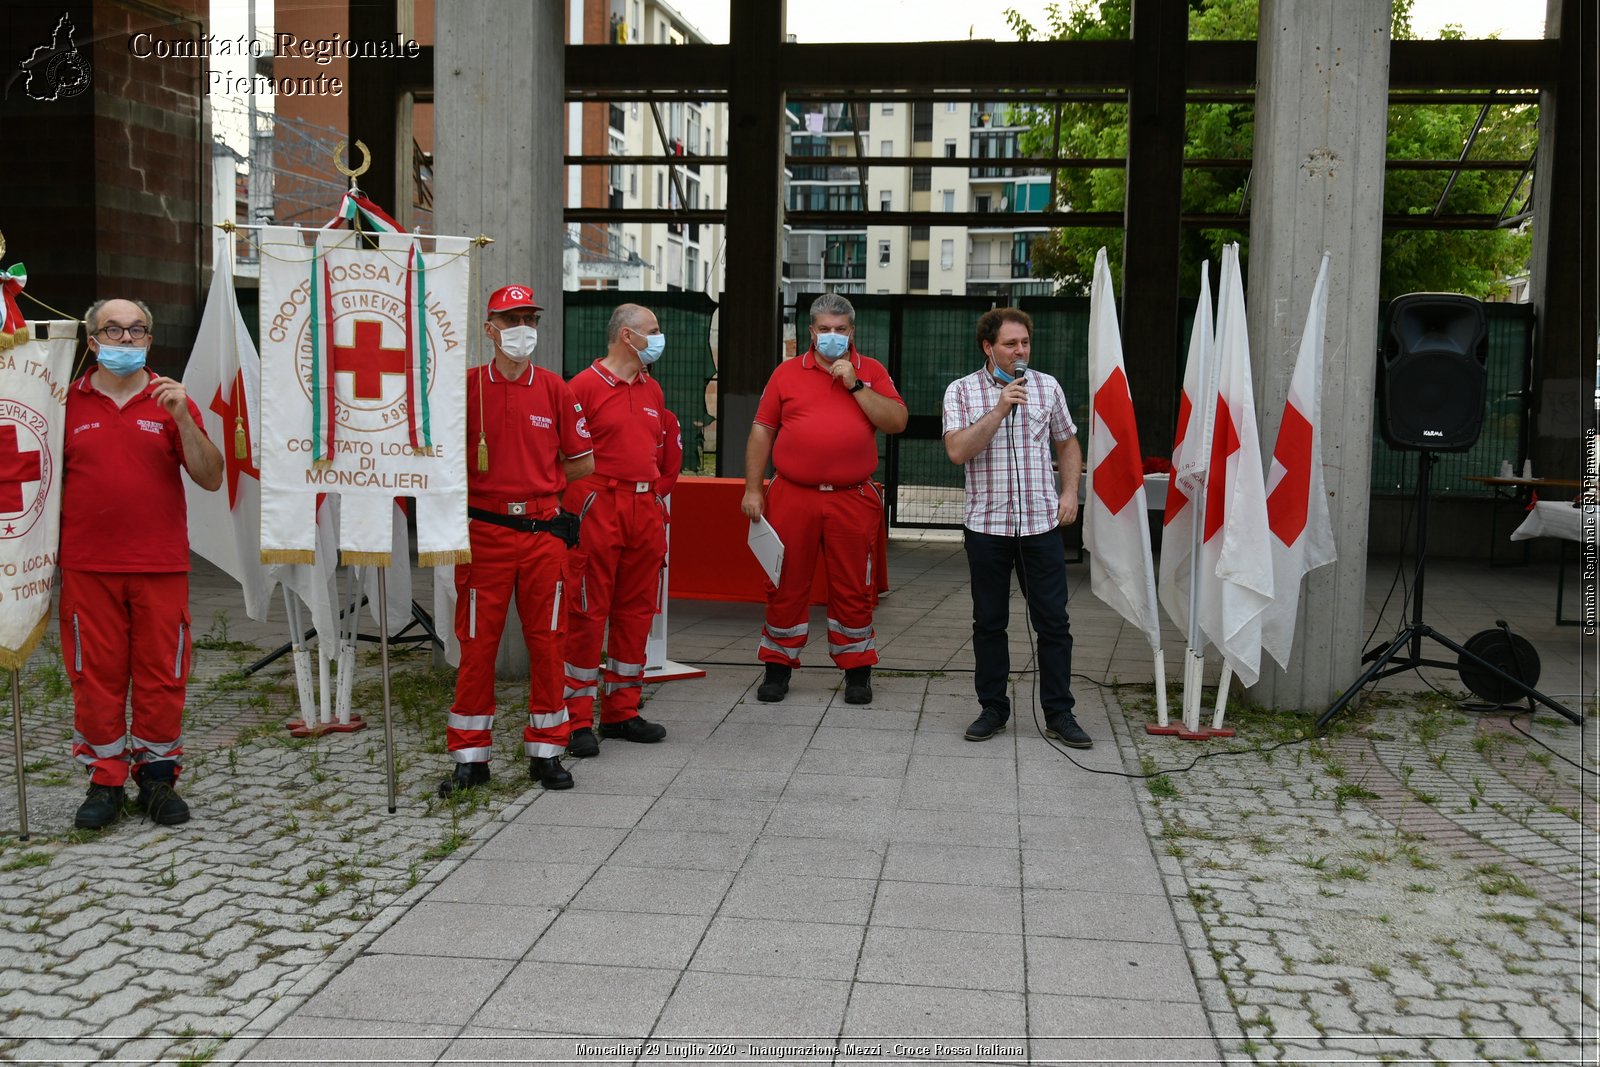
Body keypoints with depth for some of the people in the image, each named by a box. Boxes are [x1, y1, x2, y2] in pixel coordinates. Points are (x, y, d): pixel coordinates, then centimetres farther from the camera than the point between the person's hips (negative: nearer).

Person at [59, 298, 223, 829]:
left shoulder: (171, 402, 5)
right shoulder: (68, 402, 6)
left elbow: (210, 479, -2)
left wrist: (182, 418, -13)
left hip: (161, 566, 0)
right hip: (88, 566, 0)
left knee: (162, 675, 5)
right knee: (95, 675, 5)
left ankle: (158, 776, 17)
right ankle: (105, 780, 16)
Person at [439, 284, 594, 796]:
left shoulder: (555, 390, 5)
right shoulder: (466, 385, 1)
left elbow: (582, 461, 12)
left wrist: (538, 482, 5)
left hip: (544, 531, 1)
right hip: (484, 531, -1)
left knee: (546, 642, 6)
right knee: (477, 643, 3)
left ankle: (545, 752, 17)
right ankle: (470, 756, 13)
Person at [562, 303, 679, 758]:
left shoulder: (652, 389, 15)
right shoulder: (585, 385, -6)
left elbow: (669, 442, 24)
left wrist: (660, 489, 15)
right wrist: (582, 503, -11)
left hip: (647, 512, 7)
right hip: (599, 511, -7)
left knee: (636, 612, 10)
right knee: (588, 613, -4)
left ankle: (622, 712, 20)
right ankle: (578, 720, 3)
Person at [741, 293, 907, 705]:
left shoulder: (871, 371, 9)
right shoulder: (787, 373, 8)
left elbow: (897, 422, -4)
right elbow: (761, 432, 8)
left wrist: (856, 385, -10)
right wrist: (752, 490, 2)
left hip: (852, 500, 0)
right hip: (792, 497, 0)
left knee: (853, 588, 5)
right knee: (786, 584, 6)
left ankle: (857, 670, 17)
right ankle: (778, 667, 18)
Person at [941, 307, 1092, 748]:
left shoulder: (1047, 387, 8)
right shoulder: (961, 392, 0)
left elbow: (1067, 444, 18)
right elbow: (957, 451, -14)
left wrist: (1070, 492, 4)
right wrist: (1000, 408, -17)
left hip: (1042, 525, 1)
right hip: (986, 525, -1)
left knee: (1053, 621, 1)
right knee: (989, 623, 7)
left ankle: (1059, 714, 10)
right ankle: (993, 709, 19)